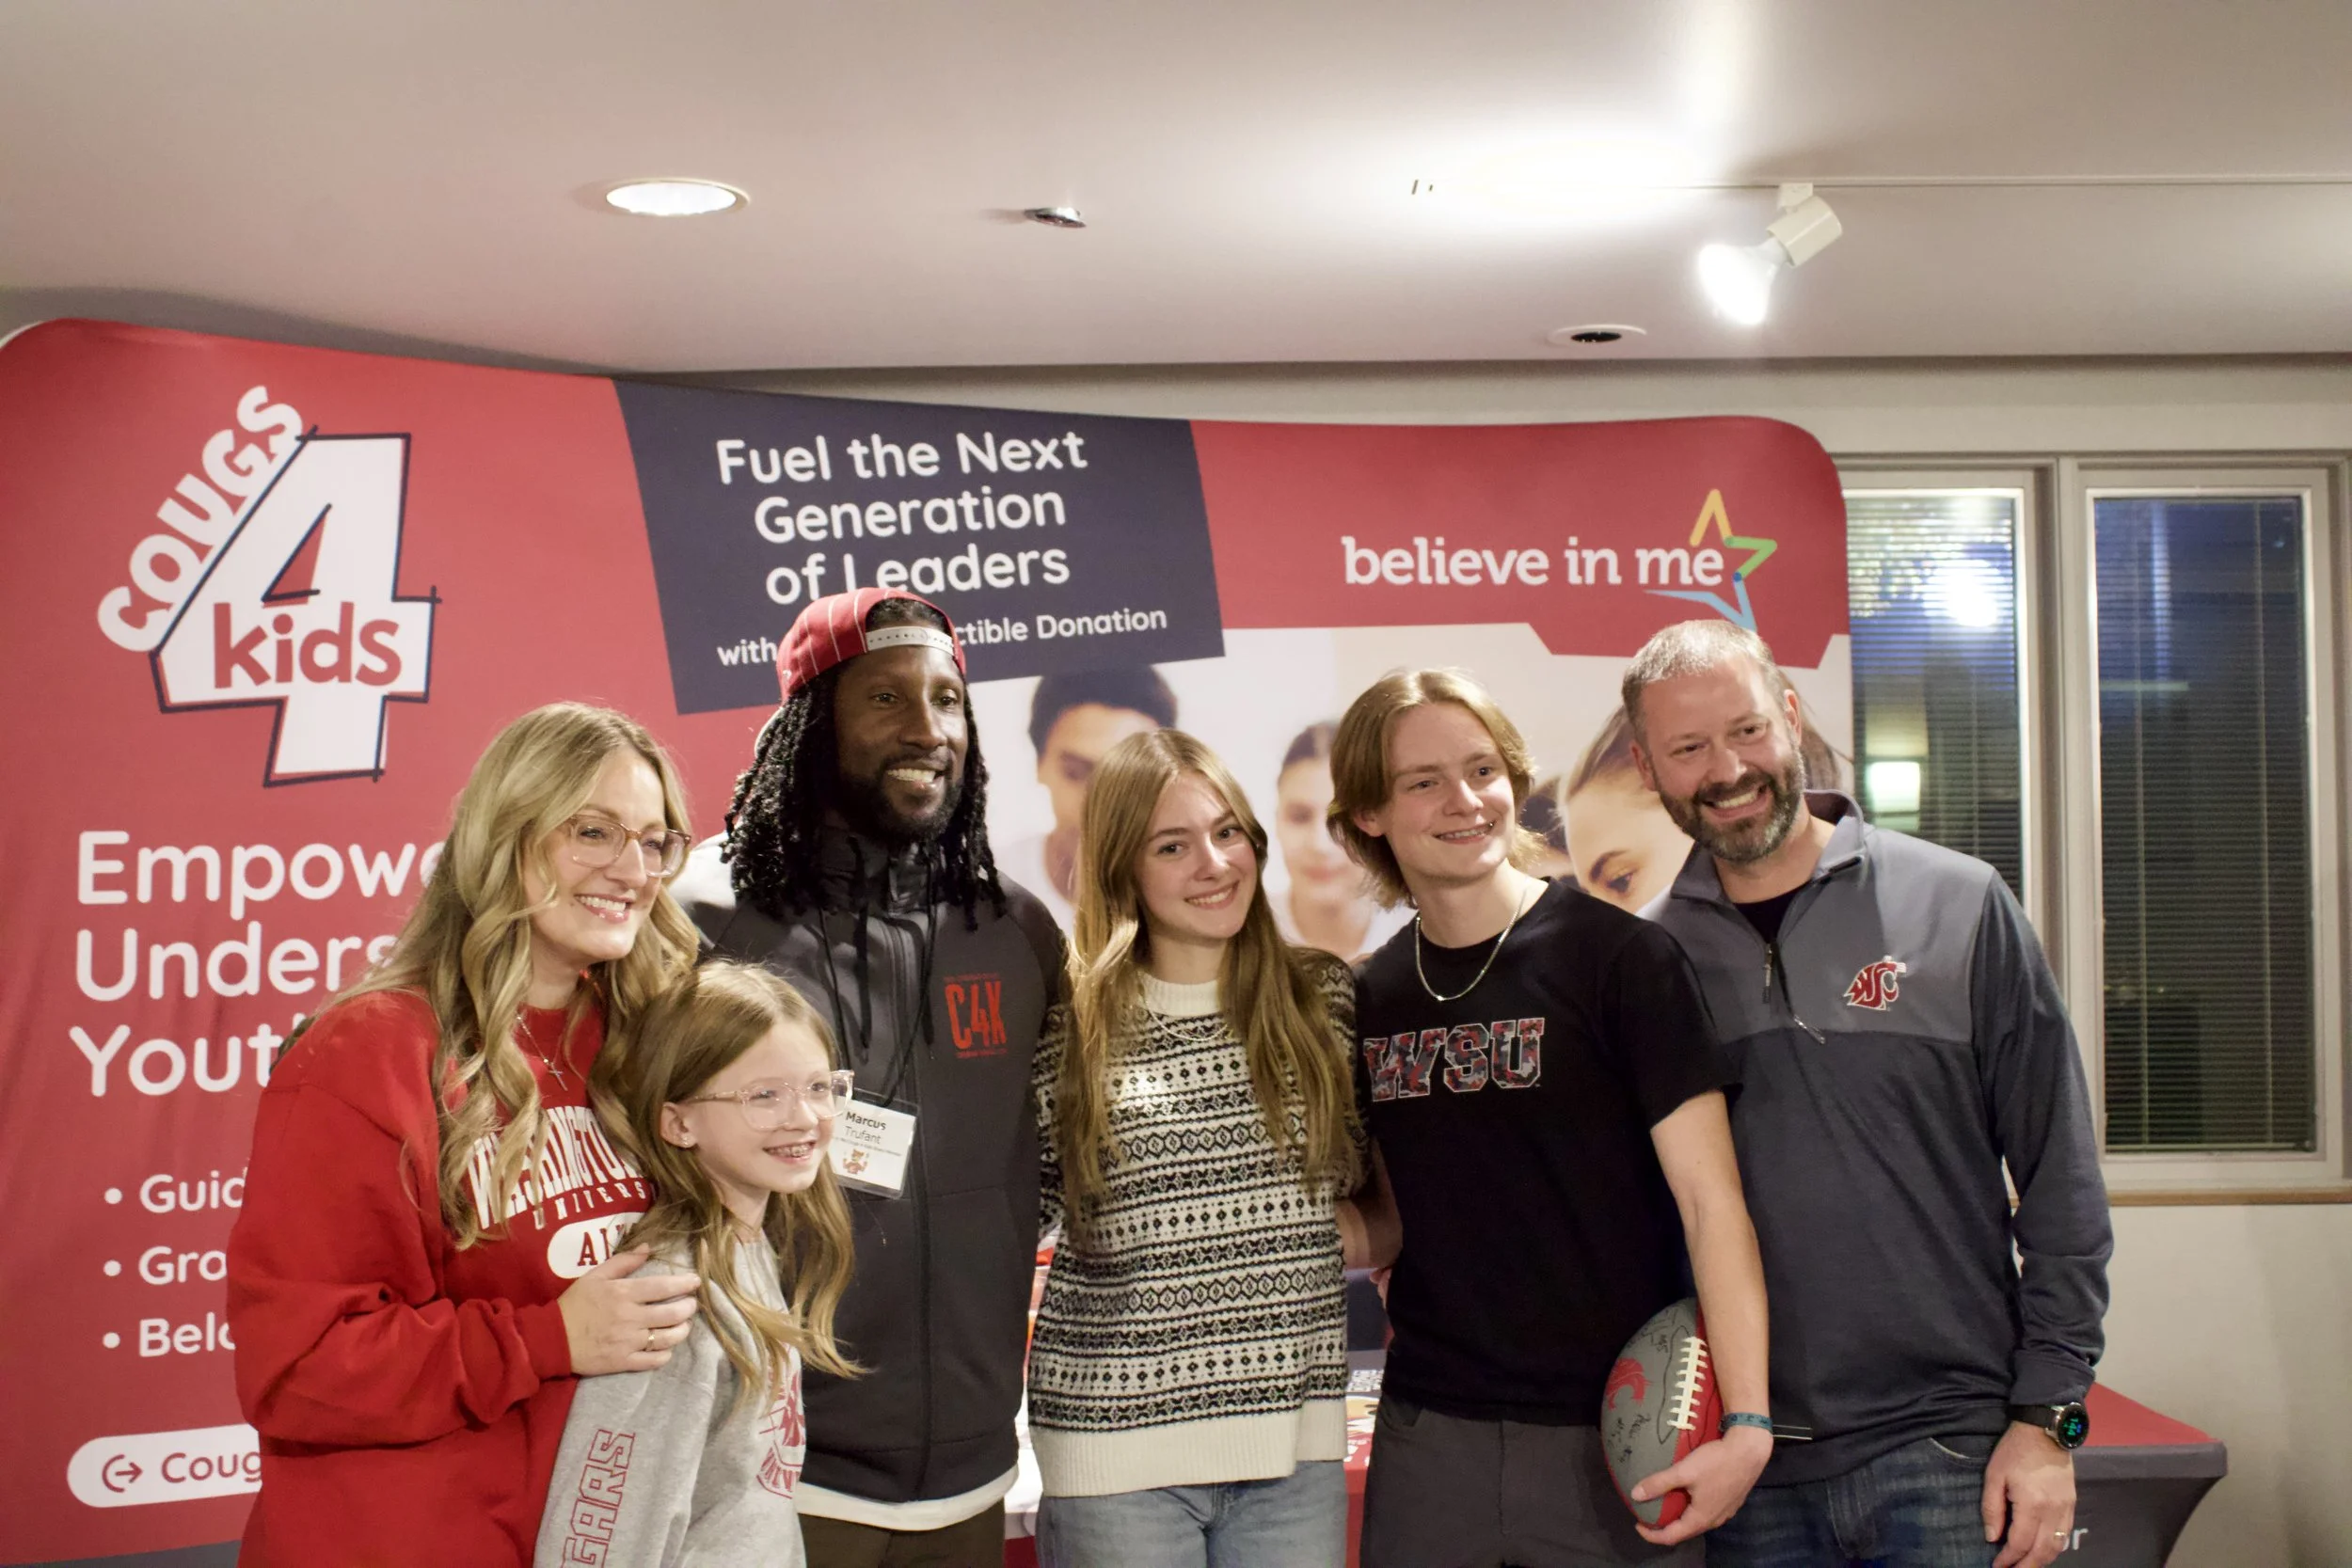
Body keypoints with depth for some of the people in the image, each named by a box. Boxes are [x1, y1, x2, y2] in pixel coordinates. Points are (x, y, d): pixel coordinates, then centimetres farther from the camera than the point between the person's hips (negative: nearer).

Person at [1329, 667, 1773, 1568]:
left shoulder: (1617, 957, -8)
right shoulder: (1370, 999, 6)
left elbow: (1710, 1200, -11)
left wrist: (1749, 1423, -18)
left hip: (1612, 1441, -4)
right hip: (1427, 1435, 4)